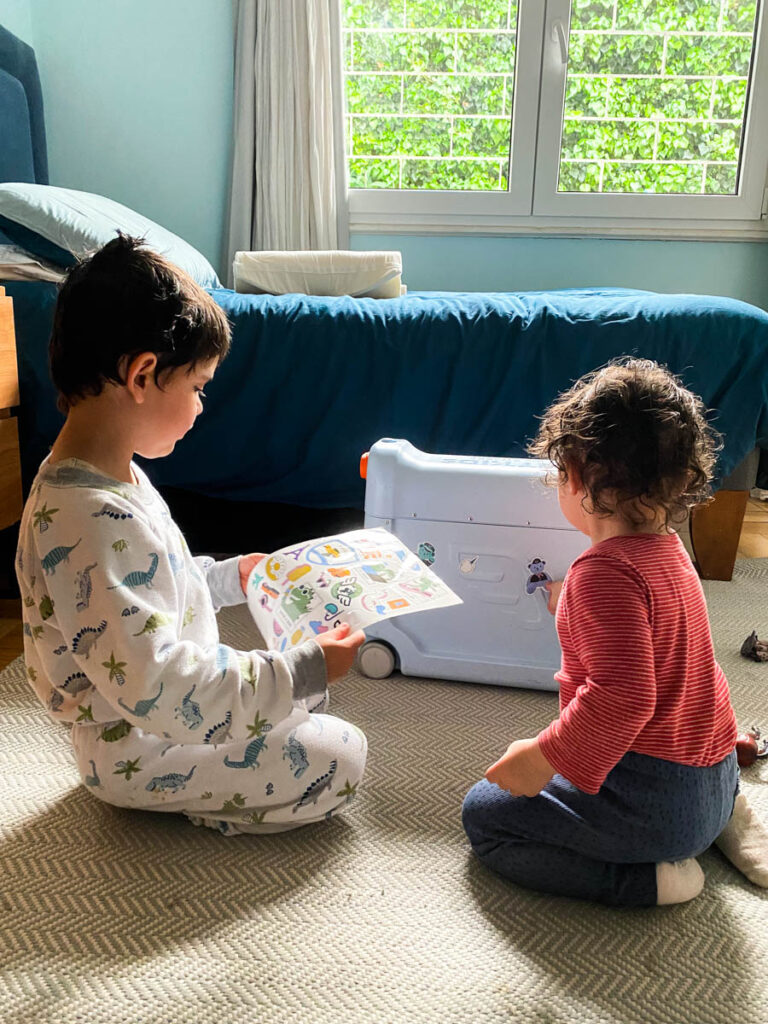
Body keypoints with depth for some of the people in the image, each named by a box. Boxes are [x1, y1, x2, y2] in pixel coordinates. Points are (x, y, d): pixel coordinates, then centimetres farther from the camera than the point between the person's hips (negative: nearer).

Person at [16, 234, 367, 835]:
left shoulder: (114, 475, -1)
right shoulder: (91, 521, -35)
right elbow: (159, 690, -36)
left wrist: (230, 578, 14)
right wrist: (305, 669, -30)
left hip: (165, 702, 10)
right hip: (136, 752, -10)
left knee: (308, 692, 22)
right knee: (342, 759, -6)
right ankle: (188, 805, 5)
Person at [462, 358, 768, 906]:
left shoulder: (606, 572, -24)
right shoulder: (669, 549, 6)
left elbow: (624, 696, -32)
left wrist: (544, 756, -21)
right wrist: (571, 608, 41)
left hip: (654, 795, -9)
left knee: (484, 814, 2)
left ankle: (650, 877, -7)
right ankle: (723, 820, 17)